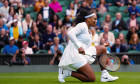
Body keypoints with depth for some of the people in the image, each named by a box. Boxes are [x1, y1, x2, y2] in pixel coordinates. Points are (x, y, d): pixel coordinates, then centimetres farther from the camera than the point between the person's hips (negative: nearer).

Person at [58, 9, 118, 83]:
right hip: (75, 54, -10)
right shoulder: (82, 25, -6)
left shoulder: (86, 29, 24)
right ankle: (67, 72, -10)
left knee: (102, 48, 13)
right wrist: (79, 47, -29)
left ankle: (104, 76, 6)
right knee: (91, 78, -16)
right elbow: (70, 33, -23)